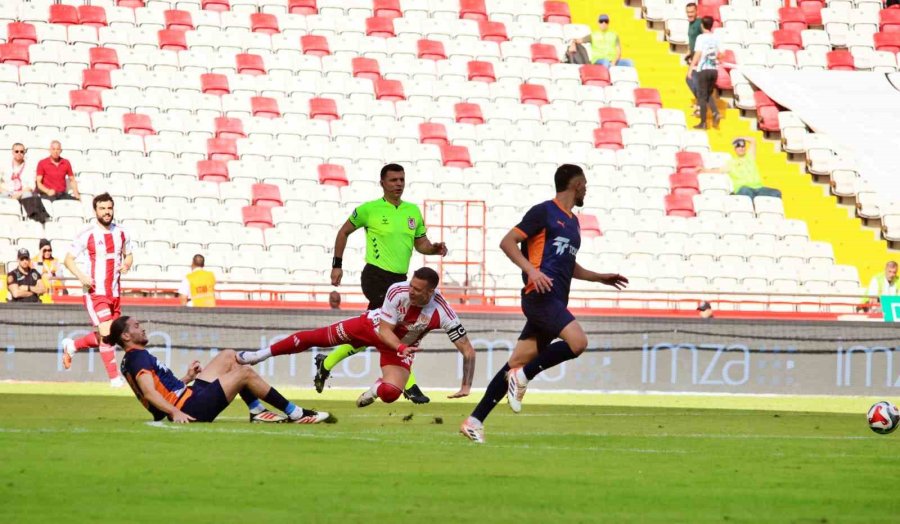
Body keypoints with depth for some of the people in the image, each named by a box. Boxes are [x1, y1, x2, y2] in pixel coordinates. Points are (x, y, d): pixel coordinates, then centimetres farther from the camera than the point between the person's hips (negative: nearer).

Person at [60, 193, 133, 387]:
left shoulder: (121, 234, 7)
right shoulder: (87, 235, -7)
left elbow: (128, 255, 21)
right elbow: (68, 259, -3)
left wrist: (126, 264, -3)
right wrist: (81, 276, -20)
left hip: (114, 294, 6)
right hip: (95, 293, -6)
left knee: (105, 337, 12)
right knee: (106, 335, -13)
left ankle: (72, 346, 35)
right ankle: (114, 377, -6)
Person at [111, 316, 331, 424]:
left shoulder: (131, 360, 19)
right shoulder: (138, 357, -13)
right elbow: (149, 393, -26)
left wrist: (187, 378, 18)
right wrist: (176, 412, -36)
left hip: (189, 395, 11)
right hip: (190, 407, -11)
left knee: (229, 357, 17)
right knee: (245, 373, -8)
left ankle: (257, 411, 11)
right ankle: (296, 414, 0)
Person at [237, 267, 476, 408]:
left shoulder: (443, 314, -34)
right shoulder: (398, 291, -32)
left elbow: (468, 350, -26)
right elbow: (385, 329, -25)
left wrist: (466, 386, -29)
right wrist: (400, 347, -45)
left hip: (402, 347, 0)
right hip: (375, 326, 0)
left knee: (390, 394, -24)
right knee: (316, 337, -3)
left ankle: (378, 387, 17)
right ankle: (262, 354, 14)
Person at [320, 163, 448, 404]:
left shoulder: (413, 210, 10)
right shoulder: (369, 209, -5)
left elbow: (420, 243, 16)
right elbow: (344, 231, 7)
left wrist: (435, 248, -7)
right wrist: (337, 265, 7)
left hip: (399, 280, 7)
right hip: (377, 276, -7)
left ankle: (326, 363, 30)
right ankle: (409, 386, -12)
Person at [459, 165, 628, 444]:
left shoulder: (573, 222, 24)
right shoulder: (544, 212, -2)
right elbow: (508, 242, -7)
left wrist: (600, 278, 31)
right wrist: (532, 270, -20)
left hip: (555, 302, 9)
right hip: (540, 294, -9)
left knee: (517, 363, 4)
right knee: (578, 341, -25)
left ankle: (474, 421, 5)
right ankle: (523, 376, -12)